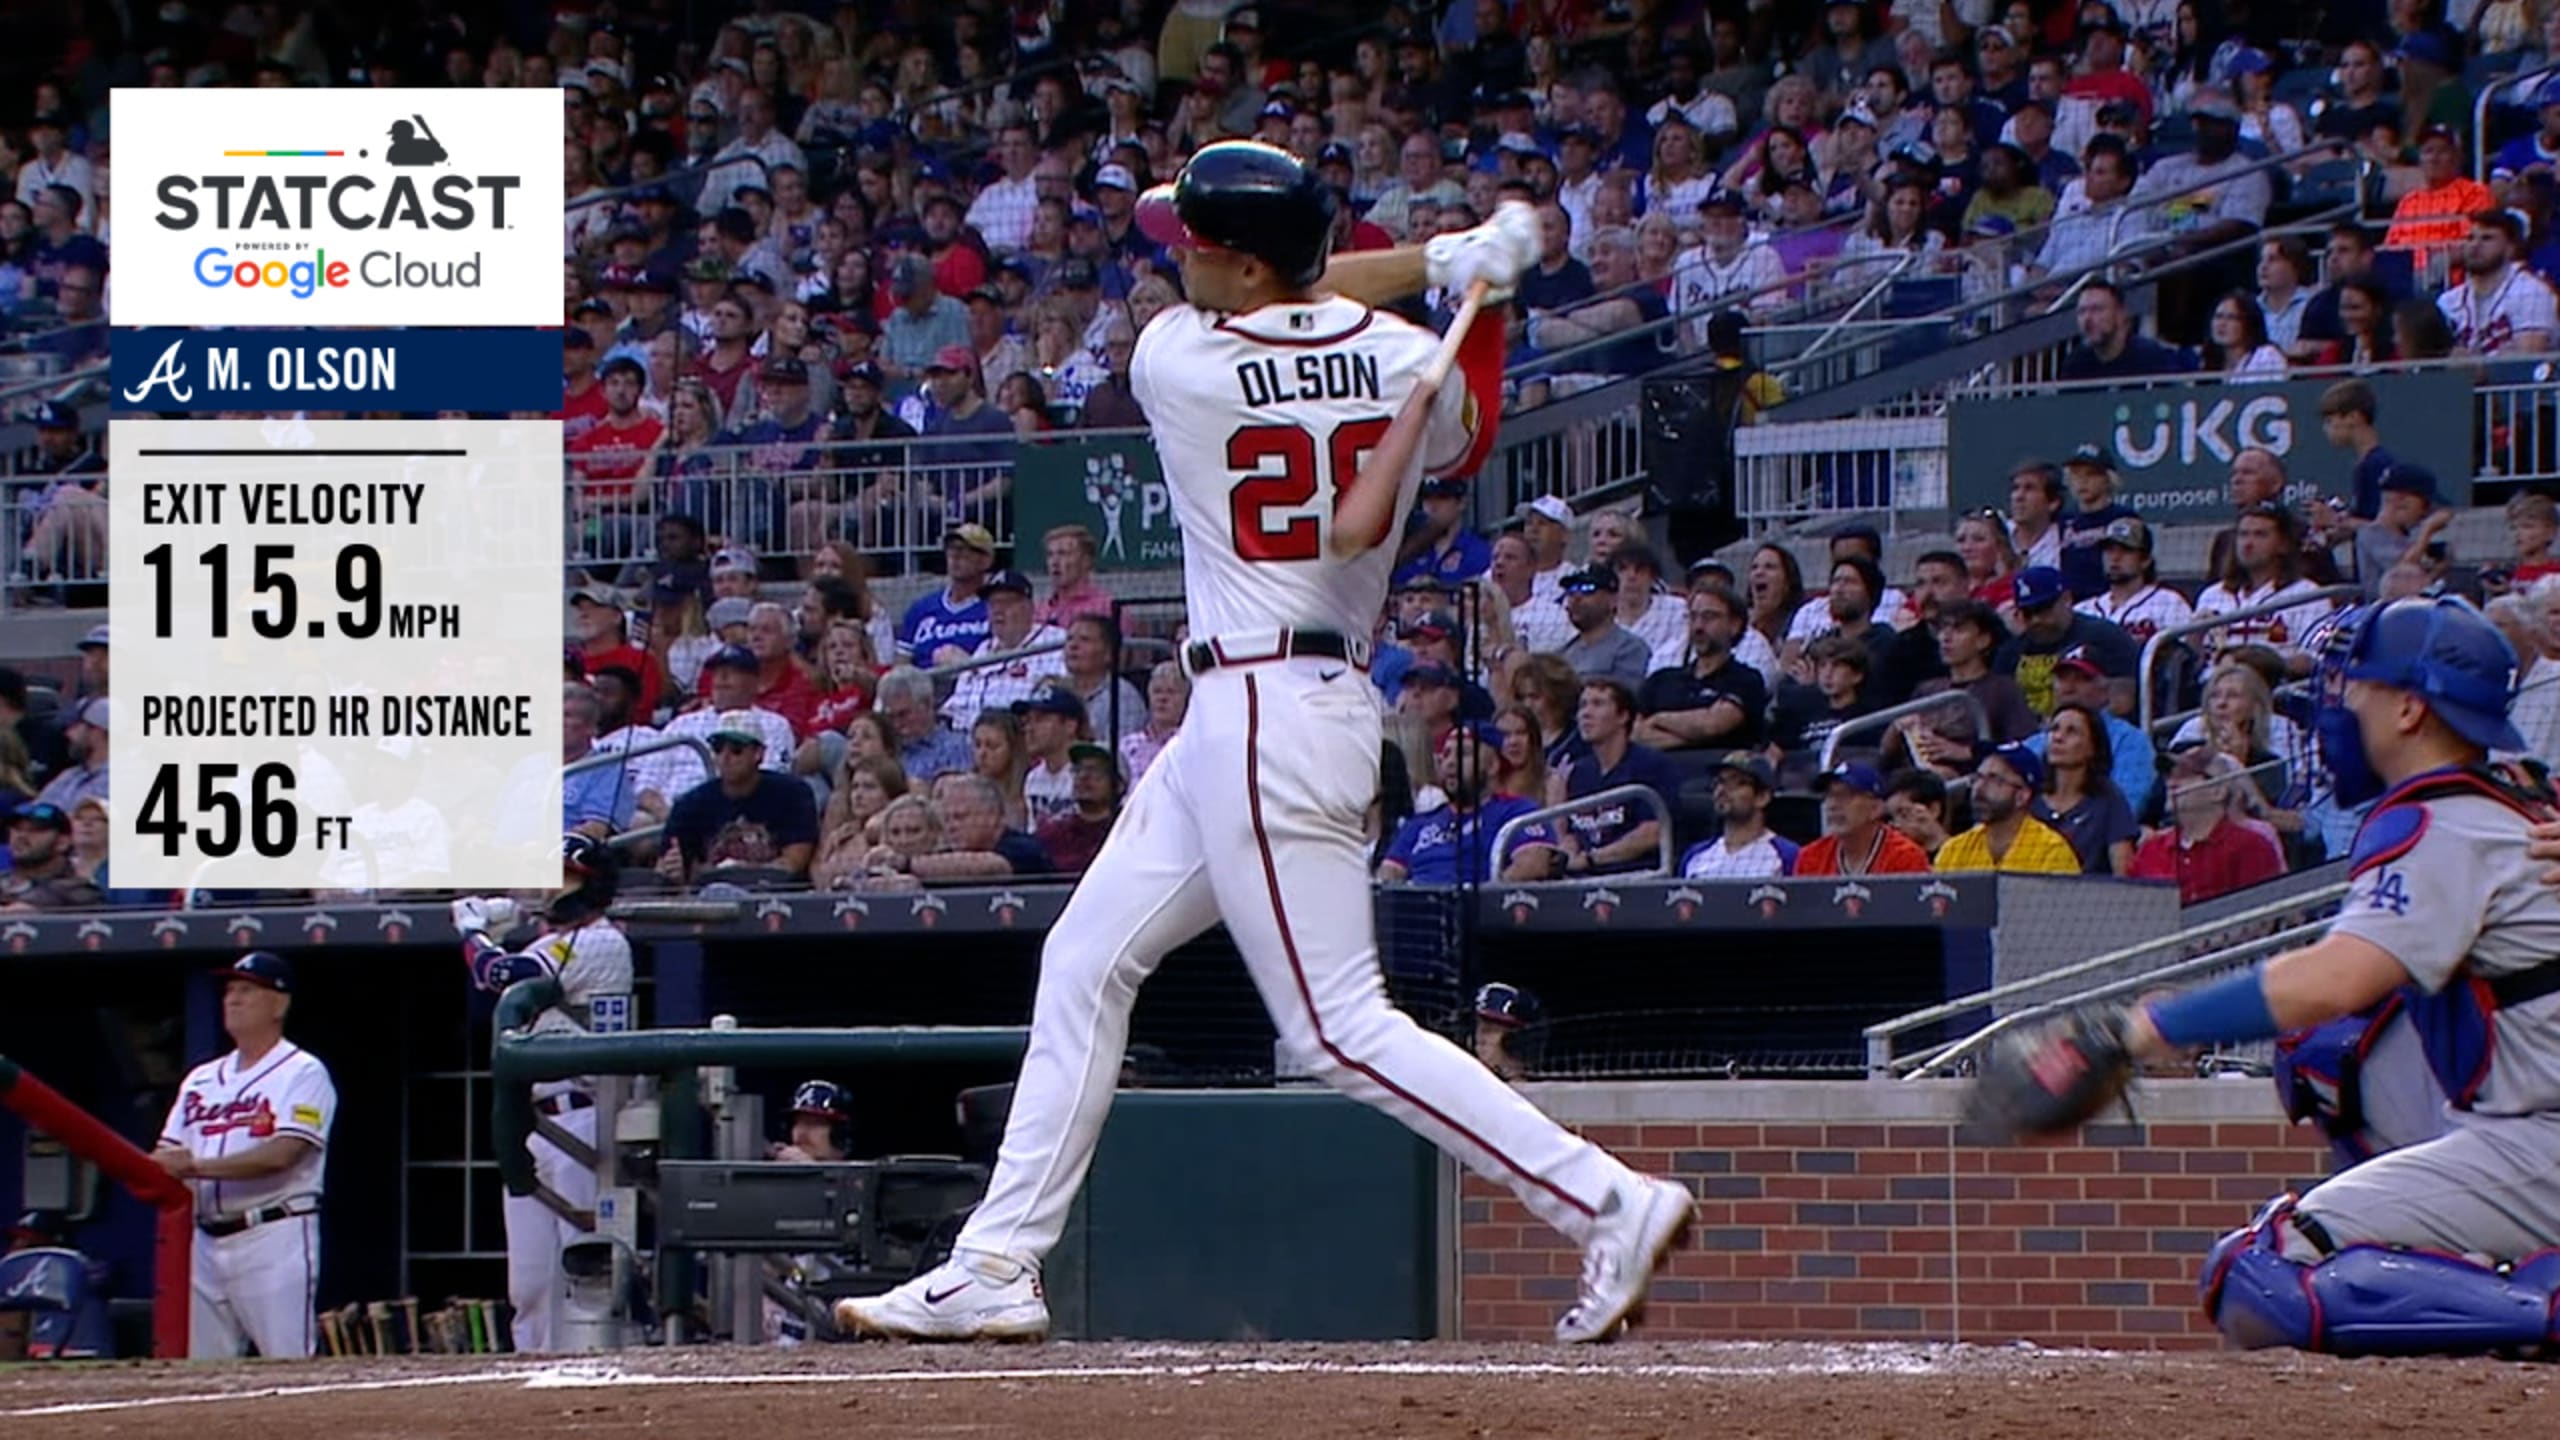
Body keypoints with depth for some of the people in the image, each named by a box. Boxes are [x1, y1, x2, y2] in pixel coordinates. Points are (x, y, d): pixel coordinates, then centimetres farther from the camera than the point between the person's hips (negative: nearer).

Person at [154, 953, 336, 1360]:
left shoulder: (303, 1074, -2)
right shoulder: (202, 1080, 20)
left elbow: (282, 1154, -15)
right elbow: (170, 1152, 16)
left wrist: (197, 1166, -21)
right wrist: (158, 1168, -10)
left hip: (275, 1238, -7)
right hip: (207, 1243, 7)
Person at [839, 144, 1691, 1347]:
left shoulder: (1174, 359, -14)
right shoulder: (1403, 360, 2)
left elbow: (1276, 310, 5)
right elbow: (1458, 447, 22)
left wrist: (1440, 262, -2)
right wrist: (1470, 277, 14)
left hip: (1263, 719, -9)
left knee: (1341, 1030, -7)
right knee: (1086, 962, 15)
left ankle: (1609, 1203, -10)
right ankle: (996, 1267, 18)